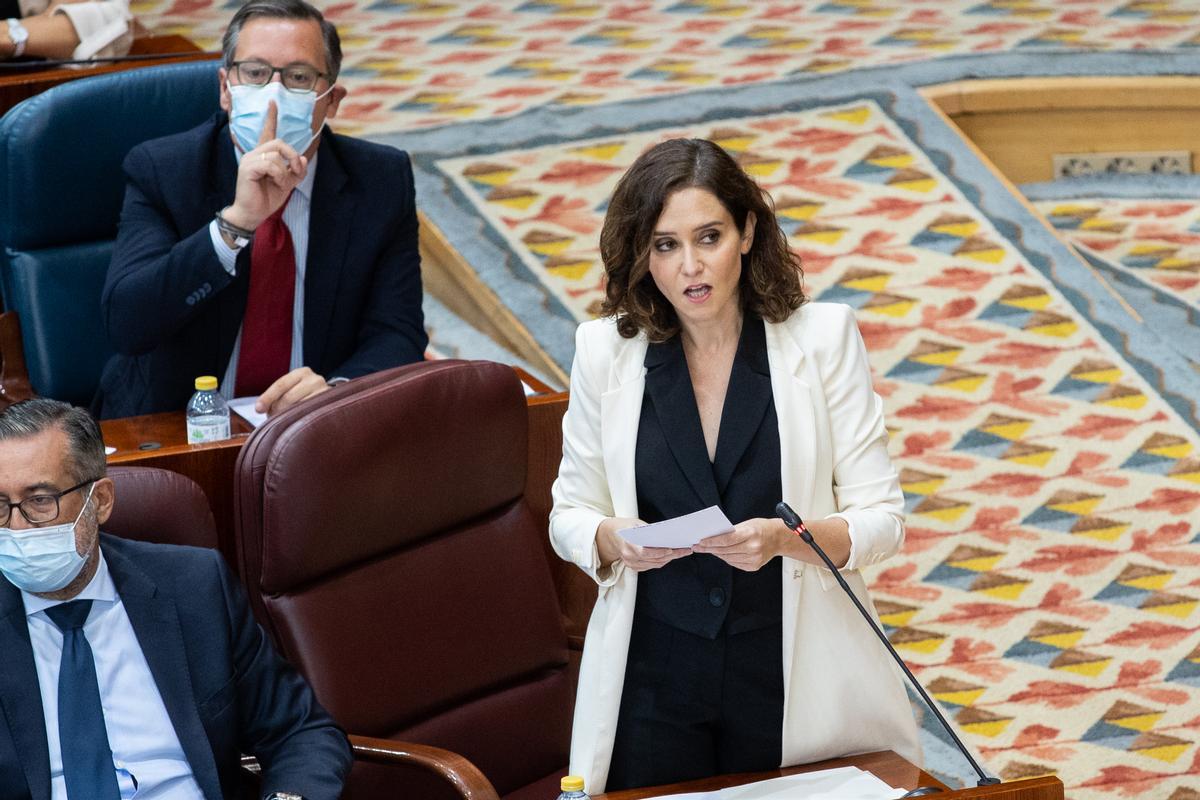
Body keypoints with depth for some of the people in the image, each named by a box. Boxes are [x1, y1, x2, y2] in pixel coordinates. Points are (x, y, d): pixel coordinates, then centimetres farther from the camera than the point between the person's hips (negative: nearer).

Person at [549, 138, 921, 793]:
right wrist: (613, 539, -16)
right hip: (653, 683, 1)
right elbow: (569, 515, 6)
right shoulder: (606, 350, -2)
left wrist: (786, 538, -26)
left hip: (796, 680, -1)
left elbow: (881, 519, -7)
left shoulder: (822, 338, -7)